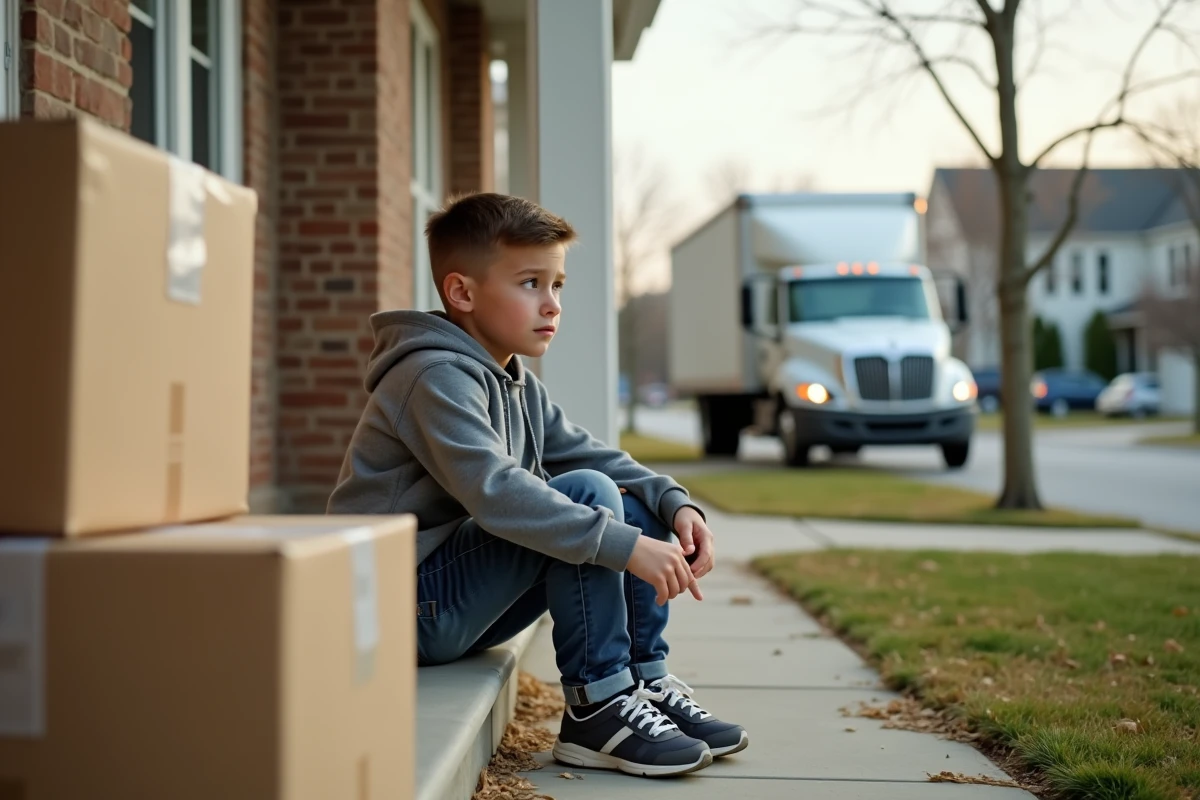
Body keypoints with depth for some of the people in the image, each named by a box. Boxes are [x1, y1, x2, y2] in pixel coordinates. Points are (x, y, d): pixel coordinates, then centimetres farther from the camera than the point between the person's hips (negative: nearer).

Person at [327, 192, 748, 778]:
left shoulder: (518, 385, 13)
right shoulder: (435, 378, -19)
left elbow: (592, 455, 11)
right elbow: (494, 490, -32)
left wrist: (676, 504, -8)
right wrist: (625, 546, -36)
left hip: (455, 607, 9)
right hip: (404, 608, -9)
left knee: (634, 508, 5)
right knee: (587, 496, -22)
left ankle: (647, 684, 4)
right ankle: (596, 709, -18)